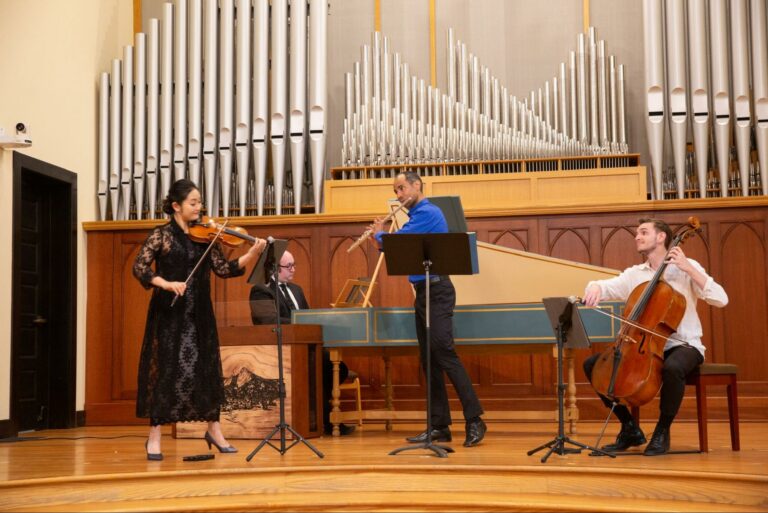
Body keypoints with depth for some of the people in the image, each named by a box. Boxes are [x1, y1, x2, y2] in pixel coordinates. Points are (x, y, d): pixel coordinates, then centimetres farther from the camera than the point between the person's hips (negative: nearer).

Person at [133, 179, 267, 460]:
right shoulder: (162, 234, -3)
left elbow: (224, 269, 0)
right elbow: (139, 268, -10)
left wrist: (252, 255, -13)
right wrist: (165, 283, -25)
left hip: (199, 314, 4)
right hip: (168, 314, -4)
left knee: (207, 369, 8)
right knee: (164, 370, -1)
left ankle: (214, 429, 22)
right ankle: (154, 437, 9)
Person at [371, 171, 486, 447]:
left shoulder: (427, 212, -10)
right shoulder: (419, 215, 19)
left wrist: (379, 234, 3)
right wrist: (382, 235, 11)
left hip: (436, 292, -10)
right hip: (422, 292, 10)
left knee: (445, 354, -14)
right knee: (429, 360, 7)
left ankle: (474, 420, -11)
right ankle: (439, 426, 10)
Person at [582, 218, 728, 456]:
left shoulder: (687, 267, -2)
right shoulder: (634, 274, 11)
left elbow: (721, 299, -13)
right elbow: (604, 286, 2)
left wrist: (689, 269, -19)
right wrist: (595, 288, -22)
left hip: (683, 345, -5)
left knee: (672, 368, -40)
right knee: (592, 364, -9)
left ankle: (663, 430, -14)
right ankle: (630, 428, 3)